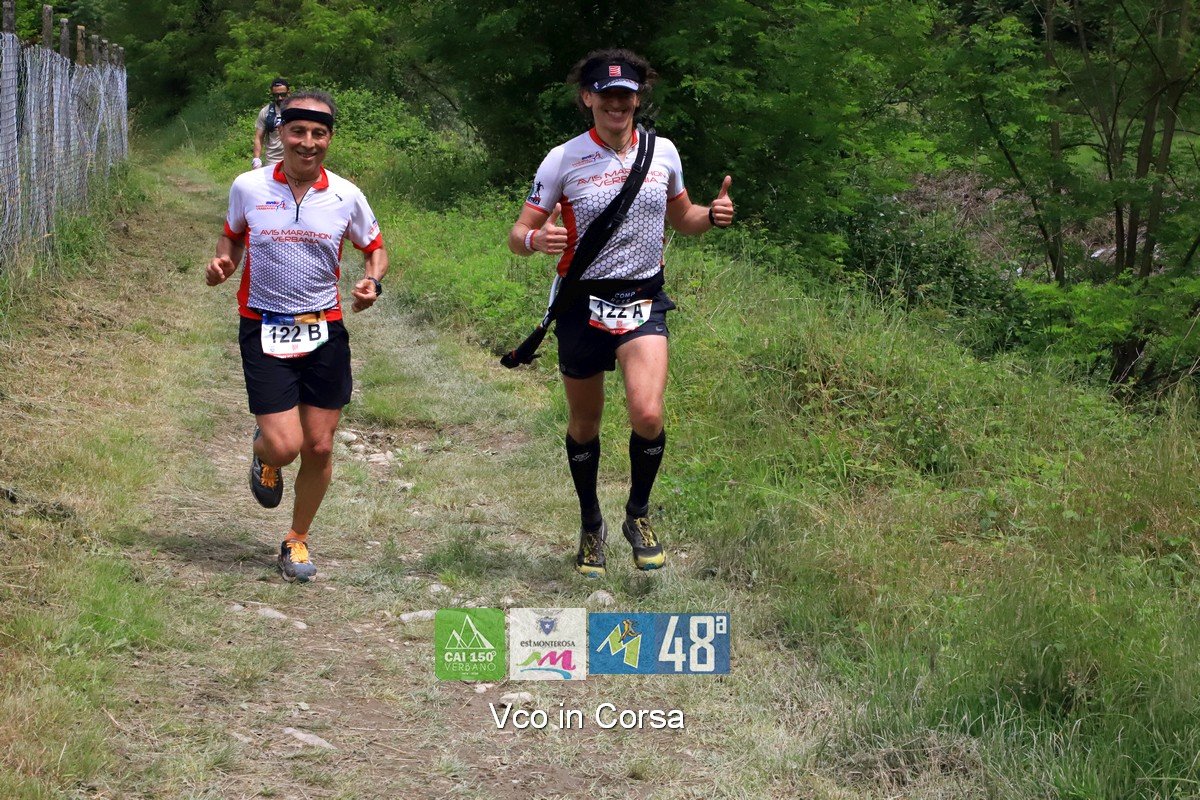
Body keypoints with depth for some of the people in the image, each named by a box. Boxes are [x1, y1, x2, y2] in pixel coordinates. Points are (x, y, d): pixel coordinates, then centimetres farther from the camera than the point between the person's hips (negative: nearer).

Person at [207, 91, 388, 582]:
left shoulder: (346, 196, -2)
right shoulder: (248, 187, -3)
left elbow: (375, 248, 13)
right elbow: (233, 234, 16)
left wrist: (372, 282, -7)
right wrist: (223, 262, -5)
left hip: (325, 330, 2)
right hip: (264, 329, -2)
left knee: (319, 447, 4)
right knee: (284, 445, -12)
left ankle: (297, 540, 26)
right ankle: (263, 455, 28)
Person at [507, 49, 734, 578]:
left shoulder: (662, 152, 2)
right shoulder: (563, 160, -7)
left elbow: (679, 217, 19)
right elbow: (518, 235, -5)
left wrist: (711, 215, -3)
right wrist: (535, 239, -29)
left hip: (643, 300, 1)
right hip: (582, 301, -1)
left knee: (648, 416, -19)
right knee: (583, 427, 9)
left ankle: (639, 515, 7)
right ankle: (591, 526, 32)